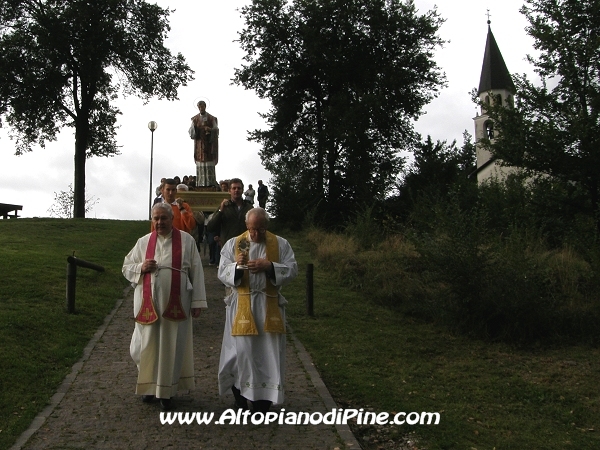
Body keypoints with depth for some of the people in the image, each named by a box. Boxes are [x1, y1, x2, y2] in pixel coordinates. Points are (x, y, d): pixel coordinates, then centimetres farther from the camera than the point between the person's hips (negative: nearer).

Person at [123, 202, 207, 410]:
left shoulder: (186, 241, 0)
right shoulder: (143, 242, 7)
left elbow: (196, 272, -1)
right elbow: (126, 267, 13)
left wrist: (197, 301, -5)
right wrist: (141, 267, -10)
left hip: (175, 304, -2)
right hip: (148, 303, 2)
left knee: (171, 346, 4)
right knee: (147, 345, 8)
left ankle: (166, 390, 18)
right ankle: (149, 385, 28)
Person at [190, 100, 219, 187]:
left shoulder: (212, 118, 1)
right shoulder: (195, 119, 7)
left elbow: (216, 130, -6)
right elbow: (191, 132, 1)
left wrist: (210, 129, -27)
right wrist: (193, 125, -20)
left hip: (209, 144, -2)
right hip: (199, 145, 2)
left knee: (210, 166, -5)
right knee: (200, 165, -1)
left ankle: (211, 185, -3)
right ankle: (200, 185, 2)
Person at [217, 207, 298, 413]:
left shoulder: (281, 244, 4)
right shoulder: (233, 244, 4)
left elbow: (292, 270, -3)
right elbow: (222, 273, 0)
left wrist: (270, 266, -18)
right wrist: (236, 266, -20)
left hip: (270, 307, 1)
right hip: (241, 306, 0)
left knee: (268, 353, 3)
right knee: (241, 351, 3)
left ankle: (263, 403, 16)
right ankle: (240, 400, 21)